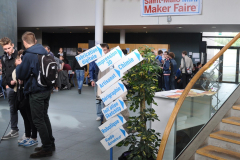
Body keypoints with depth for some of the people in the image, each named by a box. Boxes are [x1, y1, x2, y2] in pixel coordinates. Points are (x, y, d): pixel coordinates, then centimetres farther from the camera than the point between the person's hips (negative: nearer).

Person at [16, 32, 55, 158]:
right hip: (47, 89, 8)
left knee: (38, 120, 1)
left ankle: (47, 148, 7)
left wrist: (18, 66, 8)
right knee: (44, 117, 19)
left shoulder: (28, 55, -17)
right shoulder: (44, 52, 7)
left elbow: (21, 75, -10)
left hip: (36, 92, -8)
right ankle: (50, 144, 27)